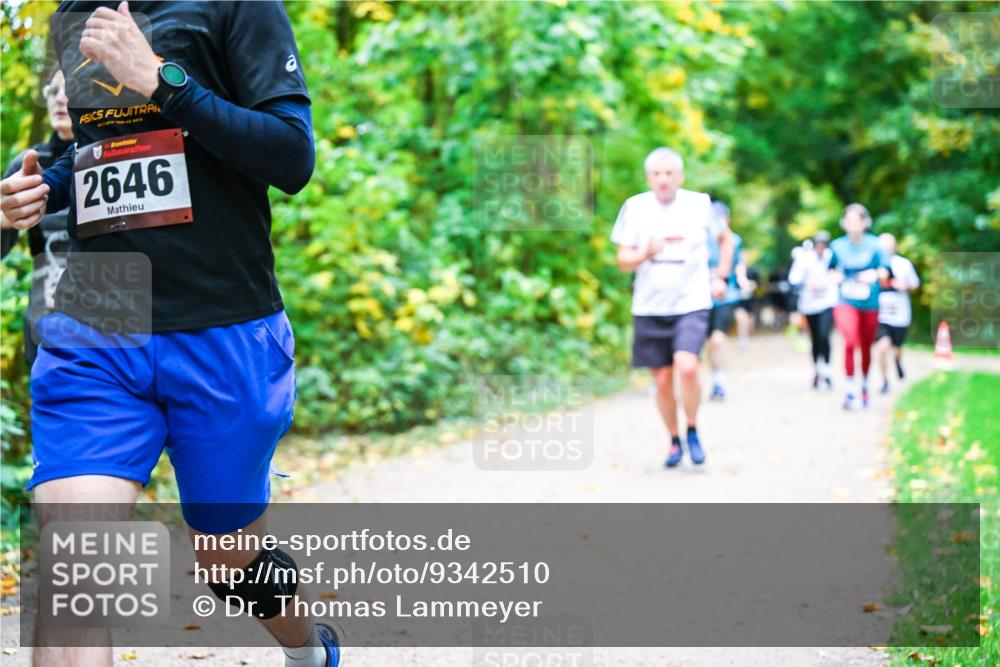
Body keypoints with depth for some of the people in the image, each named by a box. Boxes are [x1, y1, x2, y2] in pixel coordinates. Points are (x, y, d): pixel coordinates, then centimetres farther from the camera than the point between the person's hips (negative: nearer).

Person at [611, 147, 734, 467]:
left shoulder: (700, 204, 0)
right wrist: (646, 253, -20)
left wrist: (720, 277, 9)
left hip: (691, 305, -2)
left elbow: (726, 239, 18)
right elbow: (623, 260, 0)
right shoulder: (635, 207, 0)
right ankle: (674, 441, 26)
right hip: (649, 308, 2)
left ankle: (693, 432, 1)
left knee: (687, 367, -22)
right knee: (662, 381, 5)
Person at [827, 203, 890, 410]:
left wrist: (875, 274, -30)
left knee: (866, 347, 12)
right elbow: (832, 268, 19)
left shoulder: (874, 245, -4)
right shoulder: (838, 246, 2)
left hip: (869, 302, 1)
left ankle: (864, 385, 34)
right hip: (846, 302, 0)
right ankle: (849, 387, -14)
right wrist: (834, 276, -2)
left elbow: (885, 271, -9)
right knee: (850, 342, -21)